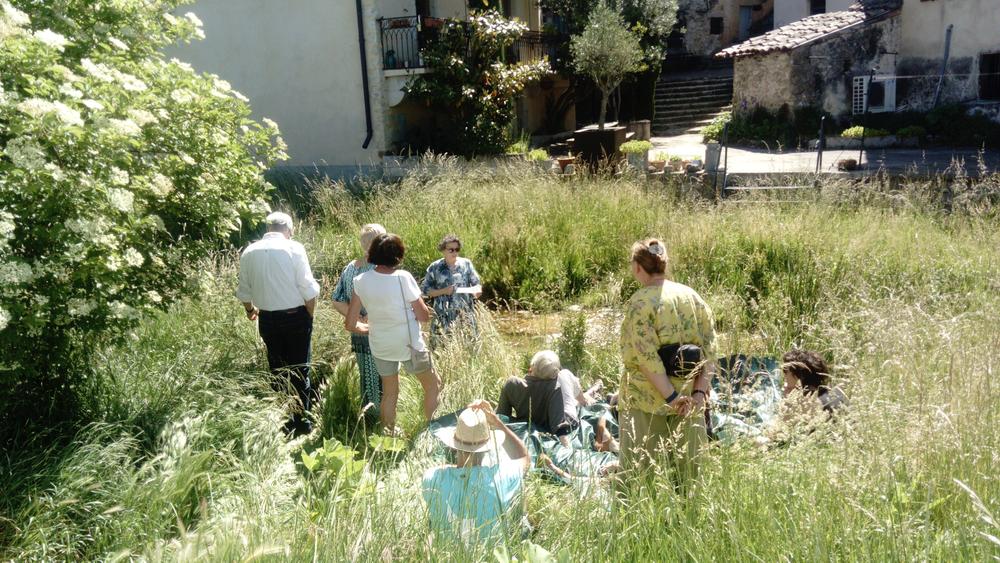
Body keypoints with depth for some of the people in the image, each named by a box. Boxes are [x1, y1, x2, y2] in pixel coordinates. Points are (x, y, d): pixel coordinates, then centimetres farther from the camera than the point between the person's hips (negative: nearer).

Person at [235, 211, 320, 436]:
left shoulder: (249, 252, 1)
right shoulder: (294, 248, -10)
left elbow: (244, 291, 9)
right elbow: (308, 288, -11)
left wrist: (250, 309, 29)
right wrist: (310, 315, 4)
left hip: (268, 318, 3)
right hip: (296, 316, -3)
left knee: (277, 369, 16)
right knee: (300, 369, 8)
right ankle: (301, 421, 14)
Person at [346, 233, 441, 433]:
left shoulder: (361, 281, -9)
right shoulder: (403, 277, -21)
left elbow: (351, 324, -4)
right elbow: (424, 316, -14)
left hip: (380, 346, 4)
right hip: (409, 345, -4)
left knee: (389, 392, 22)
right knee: (433, 386, 18)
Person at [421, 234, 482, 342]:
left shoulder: (466, 263, 5)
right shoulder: (435, 267, 1)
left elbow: (476, 284, 7)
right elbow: (425, 289, 3)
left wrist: (477, 291, -15)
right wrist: (443, 291, -11)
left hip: (465, 313, 2)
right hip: (443, 316, -1)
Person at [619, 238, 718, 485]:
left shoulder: (639, 302, -11)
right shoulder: (693, 296, 6)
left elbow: (646, 356, -18)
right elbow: (709, 349, 1)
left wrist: (670, 396, -16)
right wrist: (700, 392, -4)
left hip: (646, 402, -5)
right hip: (690, 400, 5)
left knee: (639, 470, 6)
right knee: (688, 468, 15)